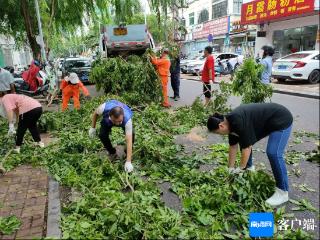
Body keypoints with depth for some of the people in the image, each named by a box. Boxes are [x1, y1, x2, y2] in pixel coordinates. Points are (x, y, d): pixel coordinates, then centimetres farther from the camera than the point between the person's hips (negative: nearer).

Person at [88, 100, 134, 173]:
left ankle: (129, 154, 5)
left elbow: (129, 141, -44)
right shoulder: (104, 108, -43)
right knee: (102, 135, -22)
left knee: (131, 134, -26)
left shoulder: (127, 119, -45)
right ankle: (112, 153, 7)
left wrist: (128, 162, -44)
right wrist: (93, 128, -7)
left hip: (124, 118, -1)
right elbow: (95, 113, -16)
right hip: (107, 119, 2)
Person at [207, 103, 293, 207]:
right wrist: (230, 169, 8)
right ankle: (249, 167, 32)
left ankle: (283, 192, -8)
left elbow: (247, 148, -27)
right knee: (244, 142, 10)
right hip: (267, 122, 10)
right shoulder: (231, 121, -3)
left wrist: (240, 169, -15)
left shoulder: (238, 122, -30)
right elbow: (233, 146, 5)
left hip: (281, 120, -9)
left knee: (273, 153, -21)